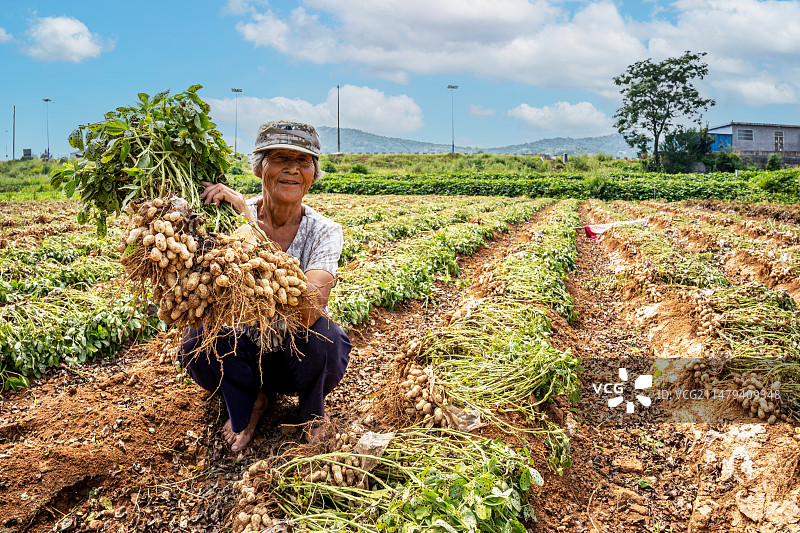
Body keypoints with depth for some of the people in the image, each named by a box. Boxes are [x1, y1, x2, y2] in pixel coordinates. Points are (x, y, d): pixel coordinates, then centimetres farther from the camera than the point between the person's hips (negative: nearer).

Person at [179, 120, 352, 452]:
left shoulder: (323, 232, -16)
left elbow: (308, 307, -36)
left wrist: (250, 220, -38)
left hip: (298, 358, 0)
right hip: (237, 358, 1)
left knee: (320, 334, -32)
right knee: (201, 336, -29)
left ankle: (313, 414, 3)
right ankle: (248, 403, 3)